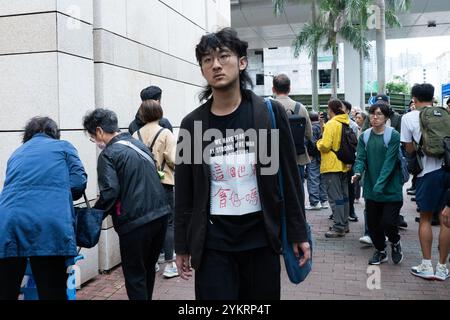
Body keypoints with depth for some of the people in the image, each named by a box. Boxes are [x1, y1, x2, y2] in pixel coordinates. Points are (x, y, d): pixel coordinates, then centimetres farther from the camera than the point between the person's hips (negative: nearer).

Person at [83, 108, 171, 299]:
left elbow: (110, 192, -18)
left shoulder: (108, 154, -10)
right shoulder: (139, 144, 13)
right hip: (160, 214, 8)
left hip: (135, 221, -7)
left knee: (135, 276, 7)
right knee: (148, 269, 22)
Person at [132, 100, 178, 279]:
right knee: (168, 223, 4)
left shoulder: (136, 135, 2)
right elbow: (173, 160, -12)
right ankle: (169, 265, 4)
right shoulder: (166, 134, -8)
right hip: (163, 183, -4)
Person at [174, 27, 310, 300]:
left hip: (261, 238, 0)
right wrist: (182, 246, 6)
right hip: (213, 242, 0)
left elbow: (290, 177, 0)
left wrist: (299, 233, 1)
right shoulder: (192, 124, 0)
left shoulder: (271, 113, -3)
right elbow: (184, 192, 5)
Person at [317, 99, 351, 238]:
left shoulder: (331, 124, -15)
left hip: (332, 165, -9)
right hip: (344, 164, 9)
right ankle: (344, 224, 24)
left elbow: (325, 145, -21)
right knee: (344, 195, 15)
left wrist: (318, 143, 1)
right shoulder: (346, 123, 10)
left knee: (335, 197, -5)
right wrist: (324, 125, 15)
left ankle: (339, 227, -2)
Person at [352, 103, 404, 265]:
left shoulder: (393, 136, -8)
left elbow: (390, 161, -15)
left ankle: (395, 243, 27)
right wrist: (358, 172, -23)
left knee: (388, 222, -6)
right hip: (371, 189, 4)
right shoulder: (364, 137, 5)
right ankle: (380, 251, 33)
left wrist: (379, 184, -24)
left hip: (390, 189, -4)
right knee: (373, 223, 10)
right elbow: (361, 158, -1)